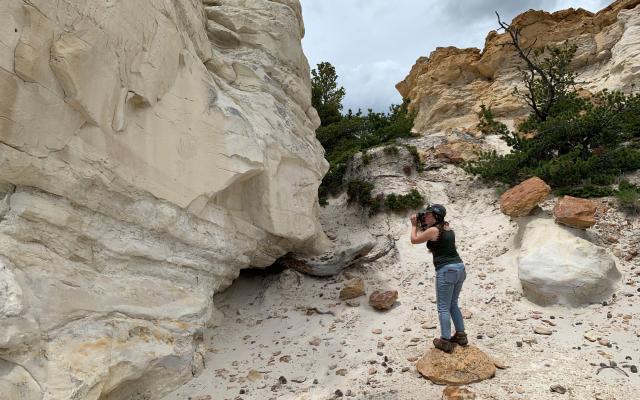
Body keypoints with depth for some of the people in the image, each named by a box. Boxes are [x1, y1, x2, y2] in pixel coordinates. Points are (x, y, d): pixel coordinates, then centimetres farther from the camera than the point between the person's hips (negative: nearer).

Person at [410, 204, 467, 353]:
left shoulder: (433, 230, -11)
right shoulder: (447, 228, 14)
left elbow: (414, 240, 3)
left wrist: (414, 225, 16)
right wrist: (421, 226, 20)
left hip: (446, 271, -8)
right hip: (460, 268, 9)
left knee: (443, 307, 2)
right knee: (453, 304, 21)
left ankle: (445, 342, 7)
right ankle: (461, 335, 26)